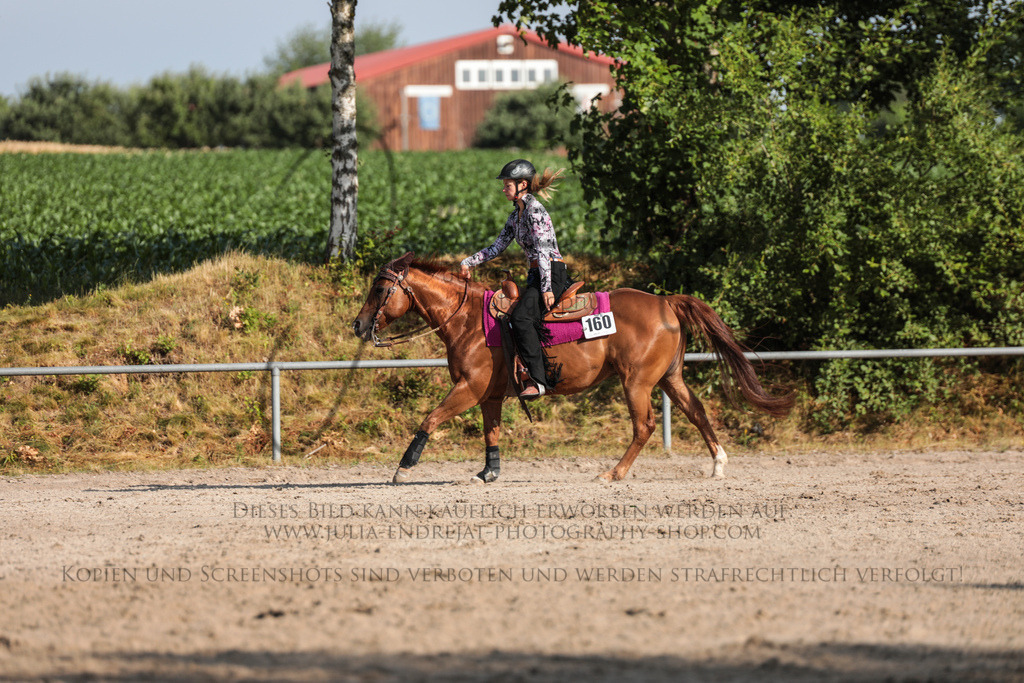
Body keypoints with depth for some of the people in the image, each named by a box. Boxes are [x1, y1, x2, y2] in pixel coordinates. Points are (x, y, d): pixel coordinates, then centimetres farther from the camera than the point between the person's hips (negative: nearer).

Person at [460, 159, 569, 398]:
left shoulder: (534, 210, -11)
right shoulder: (516, 214, 19)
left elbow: (542, 249, -18)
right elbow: (498, 246, 22)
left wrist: (547, 288, -24)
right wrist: (469, 262, 11)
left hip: (552, 273, -11)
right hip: (536, 276, 11)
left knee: (521, 317, -29)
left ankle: (537, 380, -34)